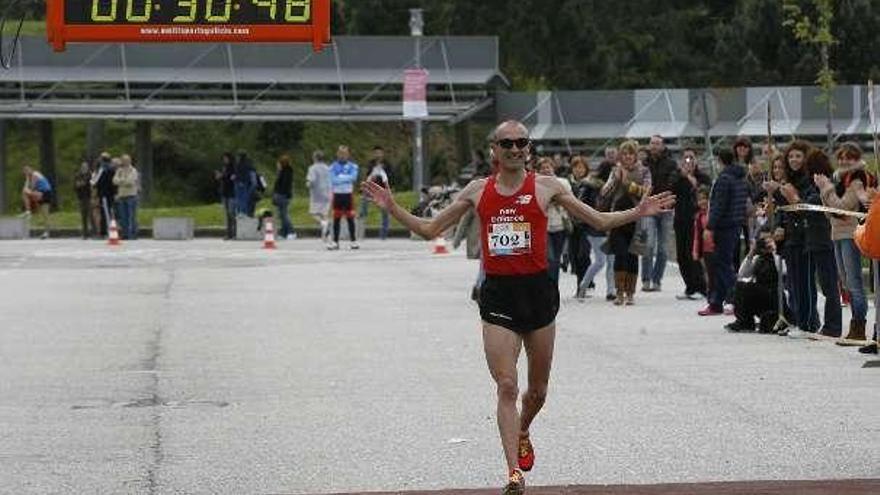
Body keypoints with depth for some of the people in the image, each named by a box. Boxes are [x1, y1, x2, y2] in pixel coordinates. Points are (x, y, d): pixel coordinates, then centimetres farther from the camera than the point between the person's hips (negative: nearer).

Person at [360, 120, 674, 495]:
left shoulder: (546, 187, 1)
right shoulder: (478, 191, 6)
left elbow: (600, 221, 8)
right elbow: (430, 229, 12)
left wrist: (639, 212, -4)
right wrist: (392, 208, 1)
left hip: (538, 291, 0)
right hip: (498, 296, 0)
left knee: (537, 389, 13)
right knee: (506, 386, -11)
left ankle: (522, 432, 45)